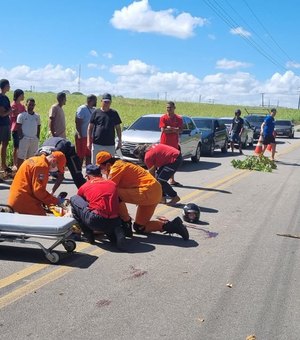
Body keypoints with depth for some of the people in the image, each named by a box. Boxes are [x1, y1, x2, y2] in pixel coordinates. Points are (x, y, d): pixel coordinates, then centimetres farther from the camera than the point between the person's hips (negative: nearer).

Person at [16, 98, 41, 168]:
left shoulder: (37, 116, 12)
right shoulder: (21, 115, 0)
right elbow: (18, 127, -2)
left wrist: (38, 136, 7)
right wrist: (21, 136, -11)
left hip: (34, 139, 4)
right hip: (24, 139, -4)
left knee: (31, 157, 9)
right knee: (21, 157, -3)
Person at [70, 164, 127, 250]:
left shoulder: (84, 187, 15)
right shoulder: (113, 184, 20)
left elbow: (79, 202, 34)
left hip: (95, 222, -3)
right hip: (114, 223, 3)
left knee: (73, 199, 16)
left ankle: (88, 235, 17)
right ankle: (117, 233, 4)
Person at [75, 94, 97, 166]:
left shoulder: (94, 110, 11)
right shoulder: (82, 109, -12)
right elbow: (78, 122, -16)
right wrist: (79, 134, -21)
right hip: (82, 136, -8)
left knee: (89, 155, 13)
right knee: (80, 156, -2)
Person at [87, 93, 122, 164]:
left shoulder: (114, 113, 9)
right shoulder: (96, 112, 5)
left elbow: (118, 128, 13)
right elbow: (90, 127, 6)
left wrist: (120, 140, 5)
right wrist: (89, 141, -1)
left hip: (110, 144, 1)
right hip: (97, 144, -1)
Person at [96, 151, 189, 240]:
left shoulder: (116, 167, -10)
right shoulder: (120, 165, 18)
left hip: (148, 191, -11)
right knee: (139, 228, 16)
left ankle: (126, 225, -6)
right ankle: (170, 225, 9)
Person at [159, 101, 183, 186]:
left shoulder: (179, 118, 5)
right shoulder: (163, 118, -2)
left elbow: (180, 130, -4)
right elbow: (163, 130, -12)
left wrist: (170, 129, -16)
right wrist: (174, 130, -10)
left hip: (174, 143, 3)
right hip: (164, 143, -3)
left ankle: (172, 180, 18)